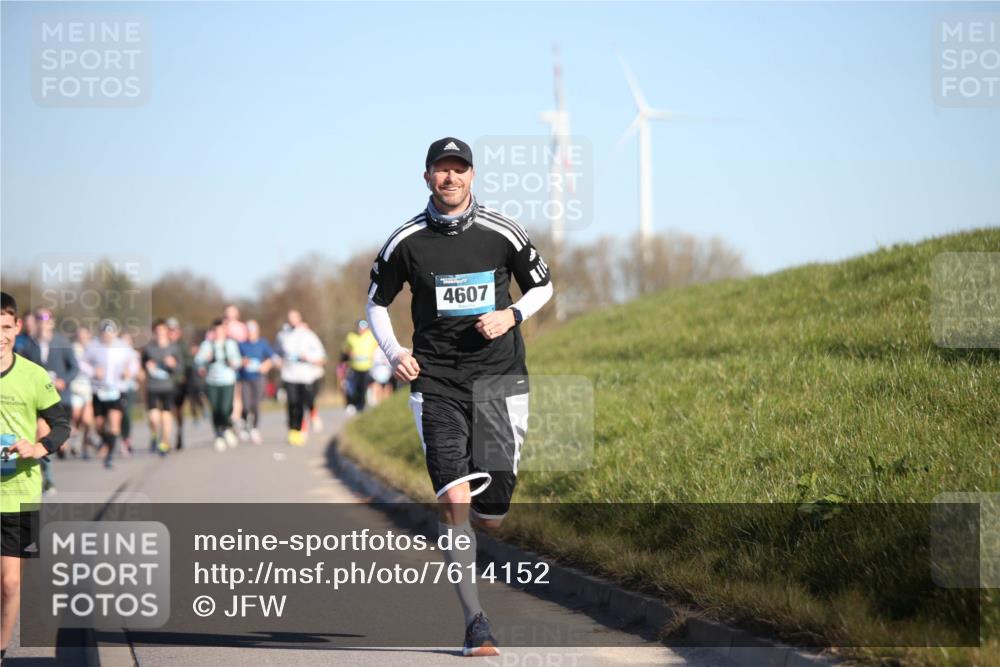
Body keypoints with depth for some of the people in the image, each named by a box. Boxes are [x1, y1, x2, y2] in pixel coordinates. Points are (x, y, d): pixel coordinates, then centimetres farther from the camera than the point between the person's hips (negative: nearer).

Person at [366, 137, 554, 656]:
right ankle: (475, 621, -7)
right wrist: (393, 352, -3)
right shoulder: (406, 241, 1)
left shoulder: (501, 233, 1)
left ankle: (461, 532, 35)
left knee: (491, 510, -4)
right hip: (436, 379, 0)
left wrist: (510, 315, -5)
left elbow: (542, 286, 15)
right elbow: (376, 302, 14)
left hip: (498, 375, 1)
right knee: (454, 500, -13)